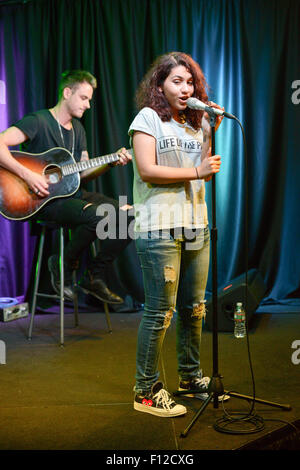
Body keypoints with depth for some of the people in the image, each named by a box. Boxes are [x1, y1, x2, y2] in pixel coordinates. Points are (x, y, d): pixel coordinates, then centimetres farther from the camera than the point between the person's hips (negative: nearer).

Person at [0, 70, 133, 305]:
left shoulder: (78, 128, 17)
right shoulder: (38, 121, -8)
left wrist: (112, 162, 1)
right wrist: (27, 174, -27)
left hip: (74, 193, 8)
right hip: (44, 197, -8)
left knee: (129, 215, -8)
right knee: (96, 216, -34)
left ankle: (95, 276, 2)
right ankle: (64, 265, -6)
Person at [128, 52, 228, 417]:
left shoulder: (194, 122, 19)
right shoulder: (148, 117, 0)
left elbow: (207, 169, 14)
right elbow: (147, 170, -12)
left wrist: (212, 131, 5)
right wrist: (196, 172, -8)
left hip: (195, 225, 7)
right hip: (159, 227, -7)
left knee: (194, 307, 12)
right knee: (160, 311, -4)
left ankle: (190, 377, 29)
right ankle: (146, 391, 8)